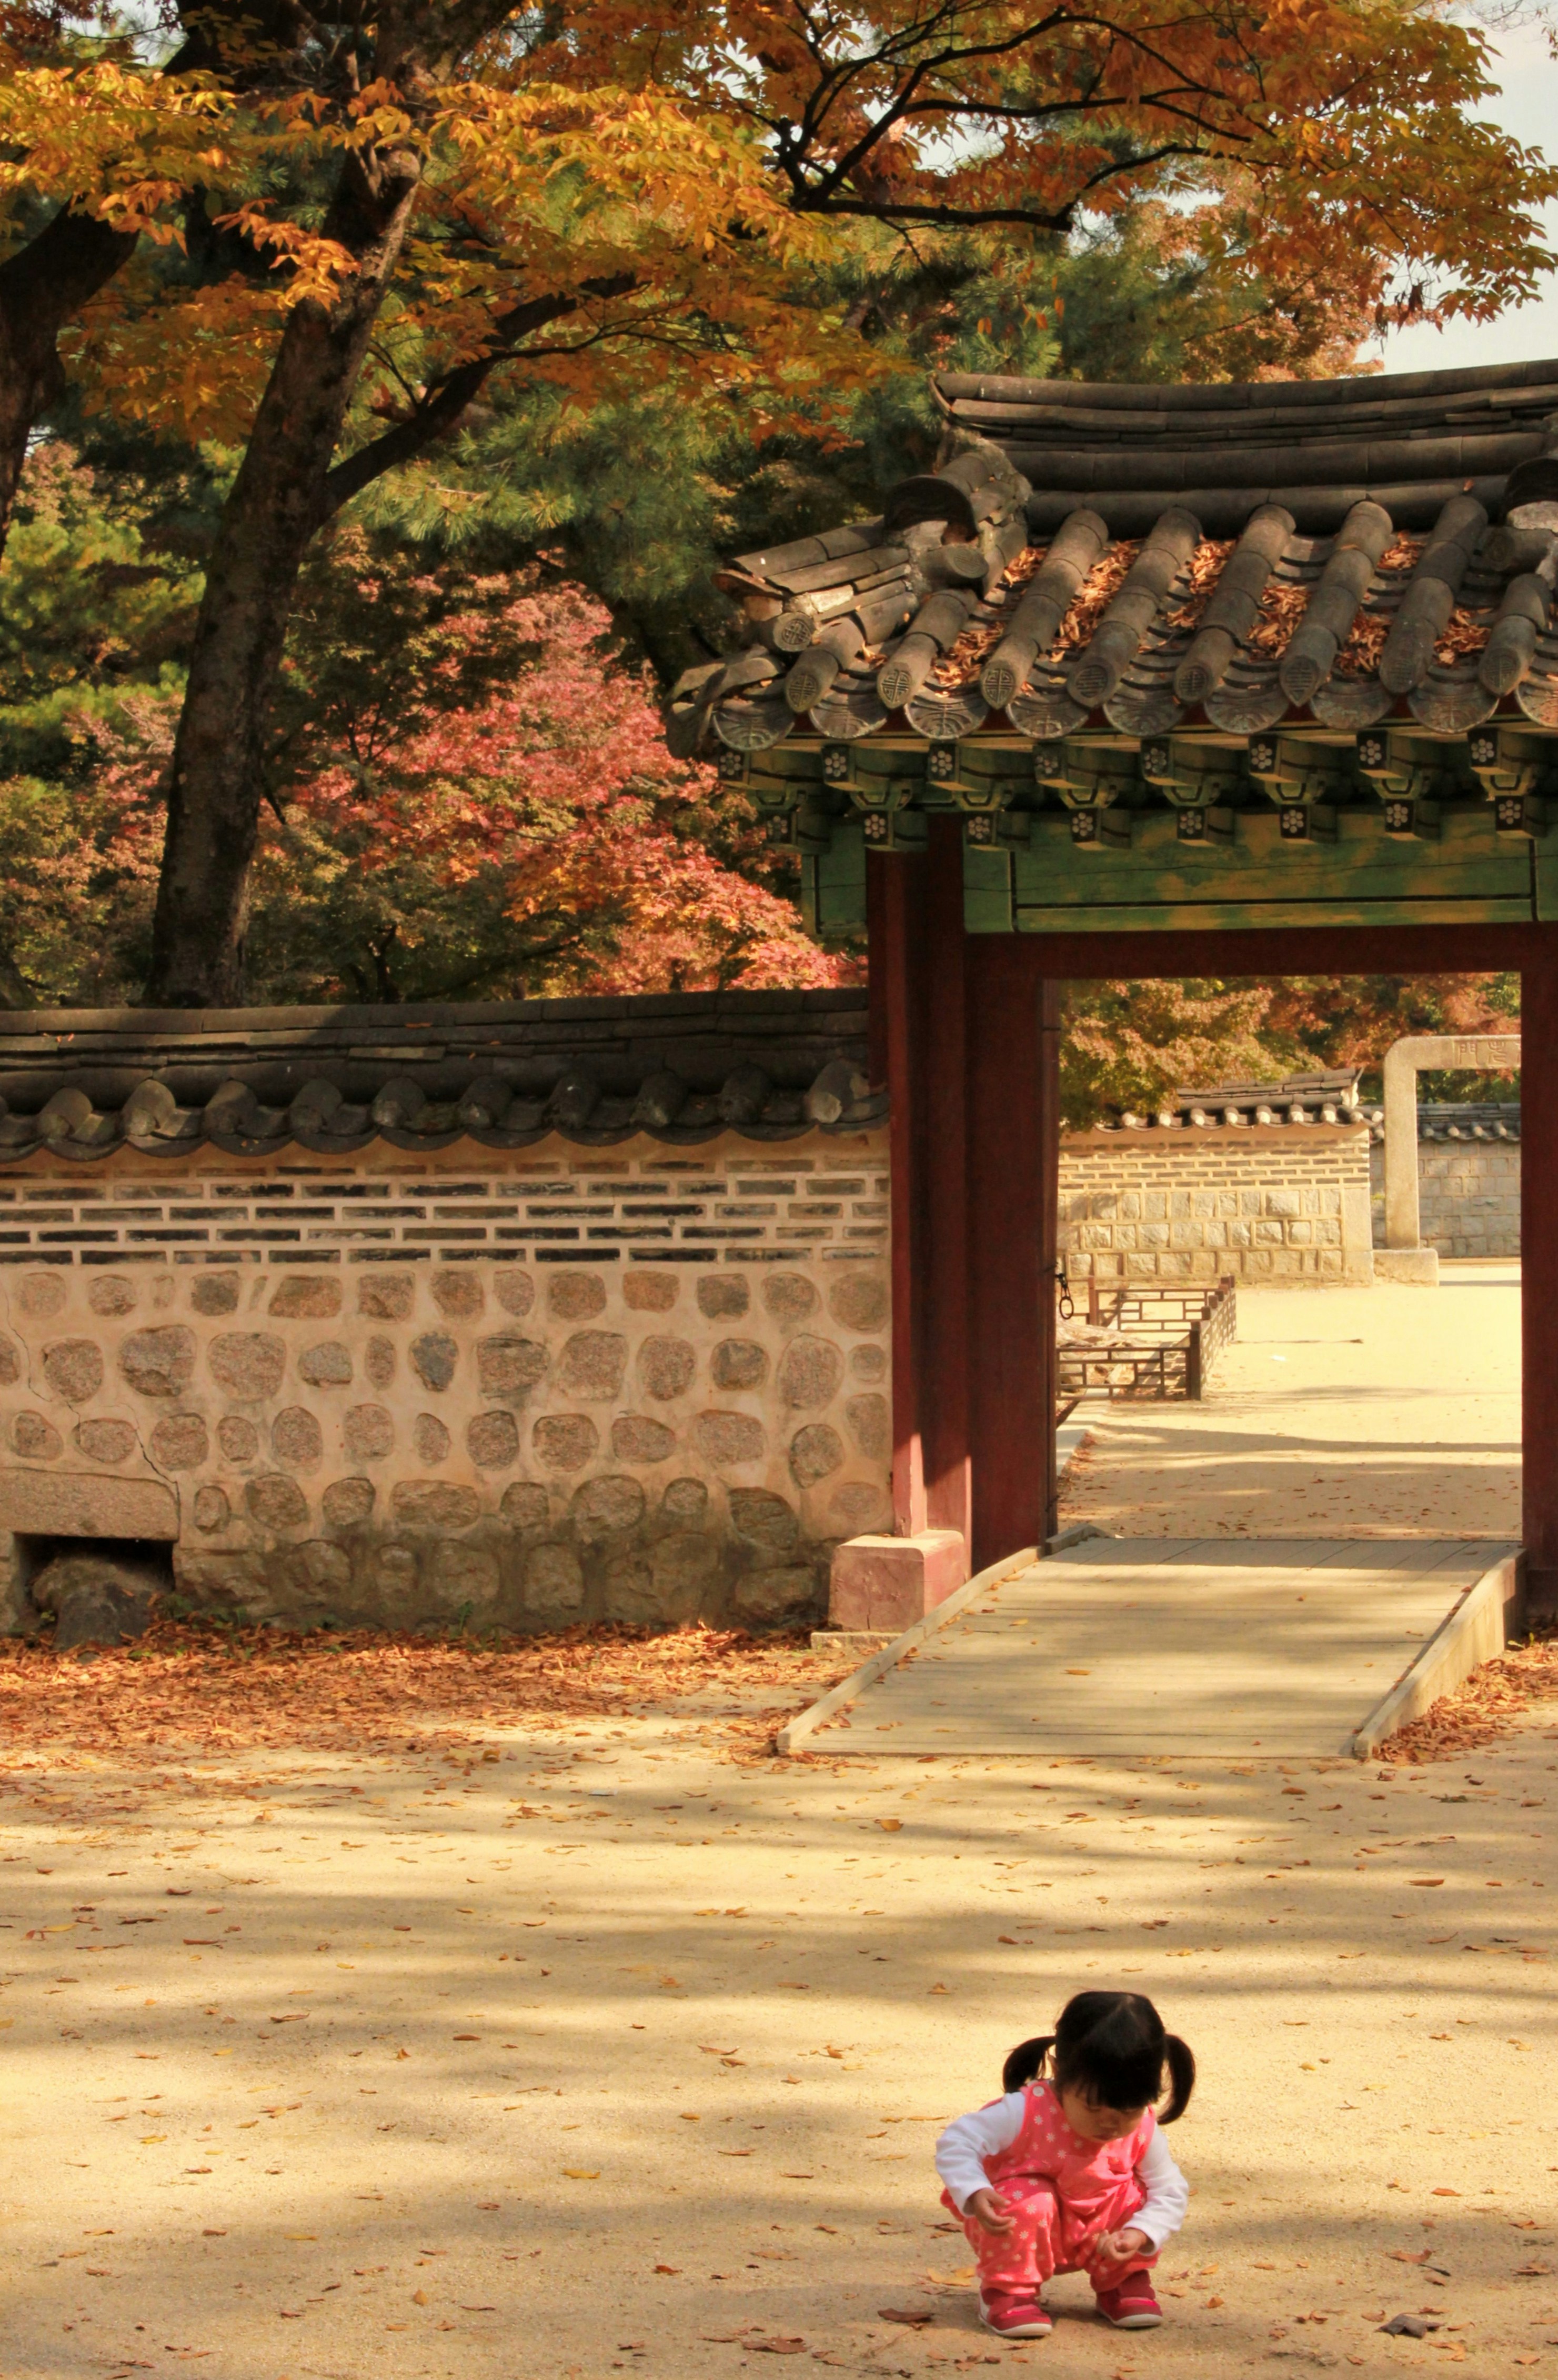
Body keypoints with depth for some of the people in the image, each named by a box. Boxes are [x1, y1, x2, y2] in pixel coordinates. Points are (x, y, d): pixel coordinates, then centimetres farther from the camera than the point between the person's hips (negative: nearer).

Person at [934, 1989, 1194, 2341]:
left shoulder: (1142, 2131, -16)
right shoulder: (1025, 2112, -28)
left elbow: (1171, 2191, -9)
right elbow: (956, 2143, -27)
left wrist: (1139, 2234, -28)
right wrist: (974, 2195, -45)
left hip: (1093, 2235, 4)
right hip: (1022, 2232, -4)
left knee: (1133, 2195, -20)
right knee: (1029, 2200, -35)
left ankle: (1122, 2283, 6)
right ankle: (1007, 2289, -10)